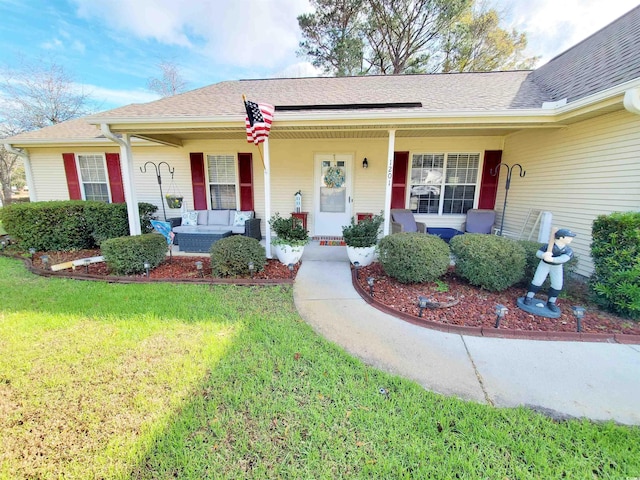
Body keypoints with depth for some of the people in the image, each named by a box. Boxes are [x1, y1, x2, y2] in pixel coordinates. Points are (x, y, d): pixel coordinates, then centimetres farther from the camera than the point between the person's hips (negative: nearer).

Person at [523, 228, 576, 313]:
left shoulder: (568, 250, -20)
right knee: (537, 281, -7)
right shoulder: (548, 246, -25)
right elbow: (538, 253, -25)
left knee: (557, 285, 0)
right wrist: (543, 255, -50)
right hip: (544, 264, -3)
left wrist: (552, 259, -58)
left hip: (557, 267, 3)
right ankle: (529, 297, 8)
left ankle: (551, 302, 17)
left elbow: (564, 258, -38)